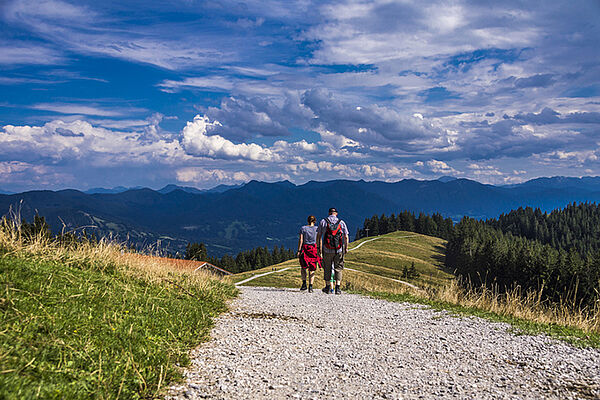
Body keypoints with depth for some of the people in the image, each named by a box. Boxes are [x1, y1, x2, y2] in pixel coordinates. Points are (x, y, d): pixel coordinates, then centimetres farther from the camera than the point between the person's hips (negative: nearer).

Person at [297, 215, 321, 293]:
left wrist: (299, 251, -4)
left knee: (303, 267, 17)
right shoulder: (317, 229, 4)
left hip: (305, 248, 0)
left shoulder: (303, 228, 3)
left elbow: (300, 240, -4)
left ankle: (304, 283, 2)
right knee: (312, 269, 5)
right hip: (314, 249, 0)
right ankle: (310, 286, -4)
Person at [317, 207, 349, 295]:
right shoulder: (341, 222, 2)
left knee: (327, 268, 13)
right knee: (338, 269, 9)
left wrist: (318, 248, 9)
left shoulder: (323, 221, 1)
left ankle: (328, 287, 22)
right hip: (339, 250, 0)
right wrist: (346, 248, 14)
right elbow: (346, 237, 2)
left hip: (327, 250, 0)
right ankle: (337, 288, -1)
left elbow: (318, 236, 2)